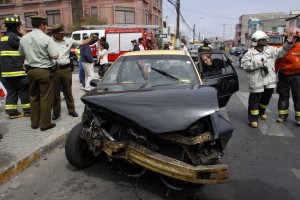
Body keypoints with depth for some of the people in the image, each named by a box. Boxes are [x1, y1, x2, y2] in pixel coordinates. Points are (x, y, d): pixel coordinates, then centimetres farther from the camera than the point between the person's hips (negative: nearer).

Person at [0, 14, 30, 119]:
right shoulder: (14, 37, -12)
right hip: (17, 70, -8)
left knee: (11, 91, 10)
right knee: (24, 90, 2)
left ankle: (12, 112, 11)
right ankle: (28, 110, 9)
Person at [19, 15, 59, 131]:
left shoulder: (23, 38, 5)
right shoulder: (46, 39, -13)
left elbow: (22, 55, 14)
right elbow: (55, 56, -15)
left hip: (30, 70, 6)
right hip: (44, 71, -6)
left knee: (33, 97, 15)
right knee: (45, 98, 2)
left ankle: (34, 122, 24)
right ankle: (45, 124, 8)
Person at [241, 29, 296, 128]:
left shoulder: (270, 49, 8)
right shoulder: (250, 53, -7)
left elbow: (281, 52, 19)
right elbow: (245, 65, -16)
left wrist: (288, 43, 6)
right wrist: (258, 63, -21)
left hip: (270, 80, 6)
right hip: (256, 82, -5)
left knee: (266, 97, 20)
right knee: (254, 99, -1)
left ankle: (261, 112, 45)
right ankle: (253, 119, 6)